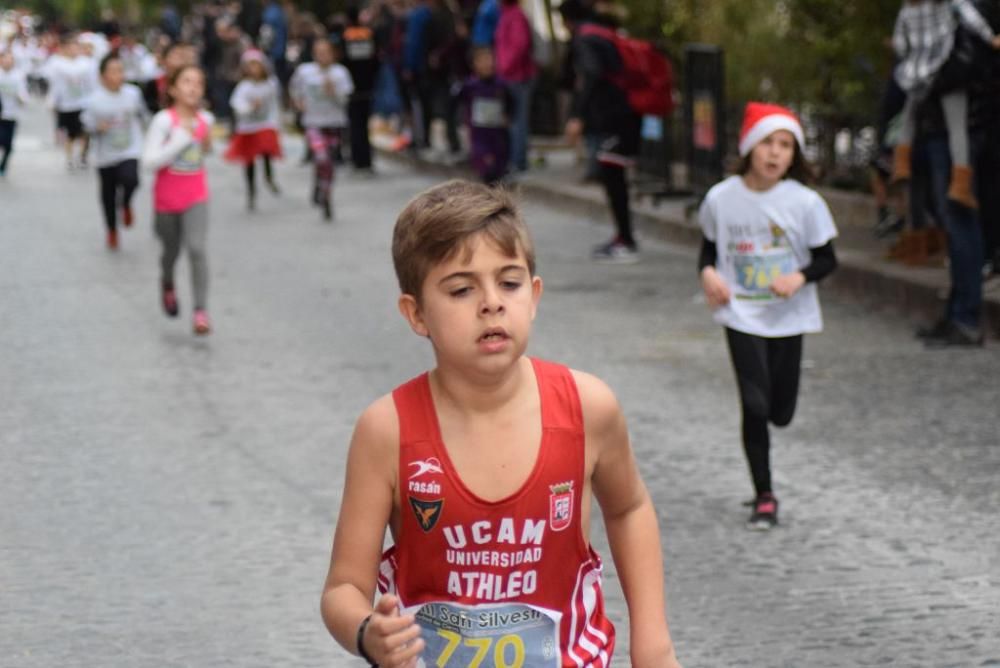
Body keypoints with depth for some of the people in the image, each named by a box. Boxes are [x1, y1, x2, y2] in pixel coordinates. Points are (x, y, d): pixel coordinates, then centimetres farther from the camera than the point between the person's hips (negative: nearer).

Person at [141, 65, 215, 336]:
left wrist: (206, 144, 0)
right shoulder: (164, 120, -18)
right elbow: (149, 161, -25)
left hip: (196, 194, 2)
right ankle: (167, 284, 51)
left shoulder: (206, 119, -2)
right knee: (171, 249, 17)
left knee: (197, 248, -15)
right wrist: (182, 138, -27)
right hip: (167, 196, -2)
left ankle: (201, 310, -12)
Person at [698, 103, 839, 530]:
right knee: (754, 406, -10)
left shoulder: (804, 202, -10)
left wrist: (799, 278, -22)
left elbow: (826, 259, -3)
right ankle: (764, 498, 2)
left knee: (781, 412, 5)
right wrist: (708, 272, -11)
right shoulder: (721, 199, -6)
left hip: (788, 317, 1)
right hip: (741, 316, -1)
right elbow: (710, 245, 9)